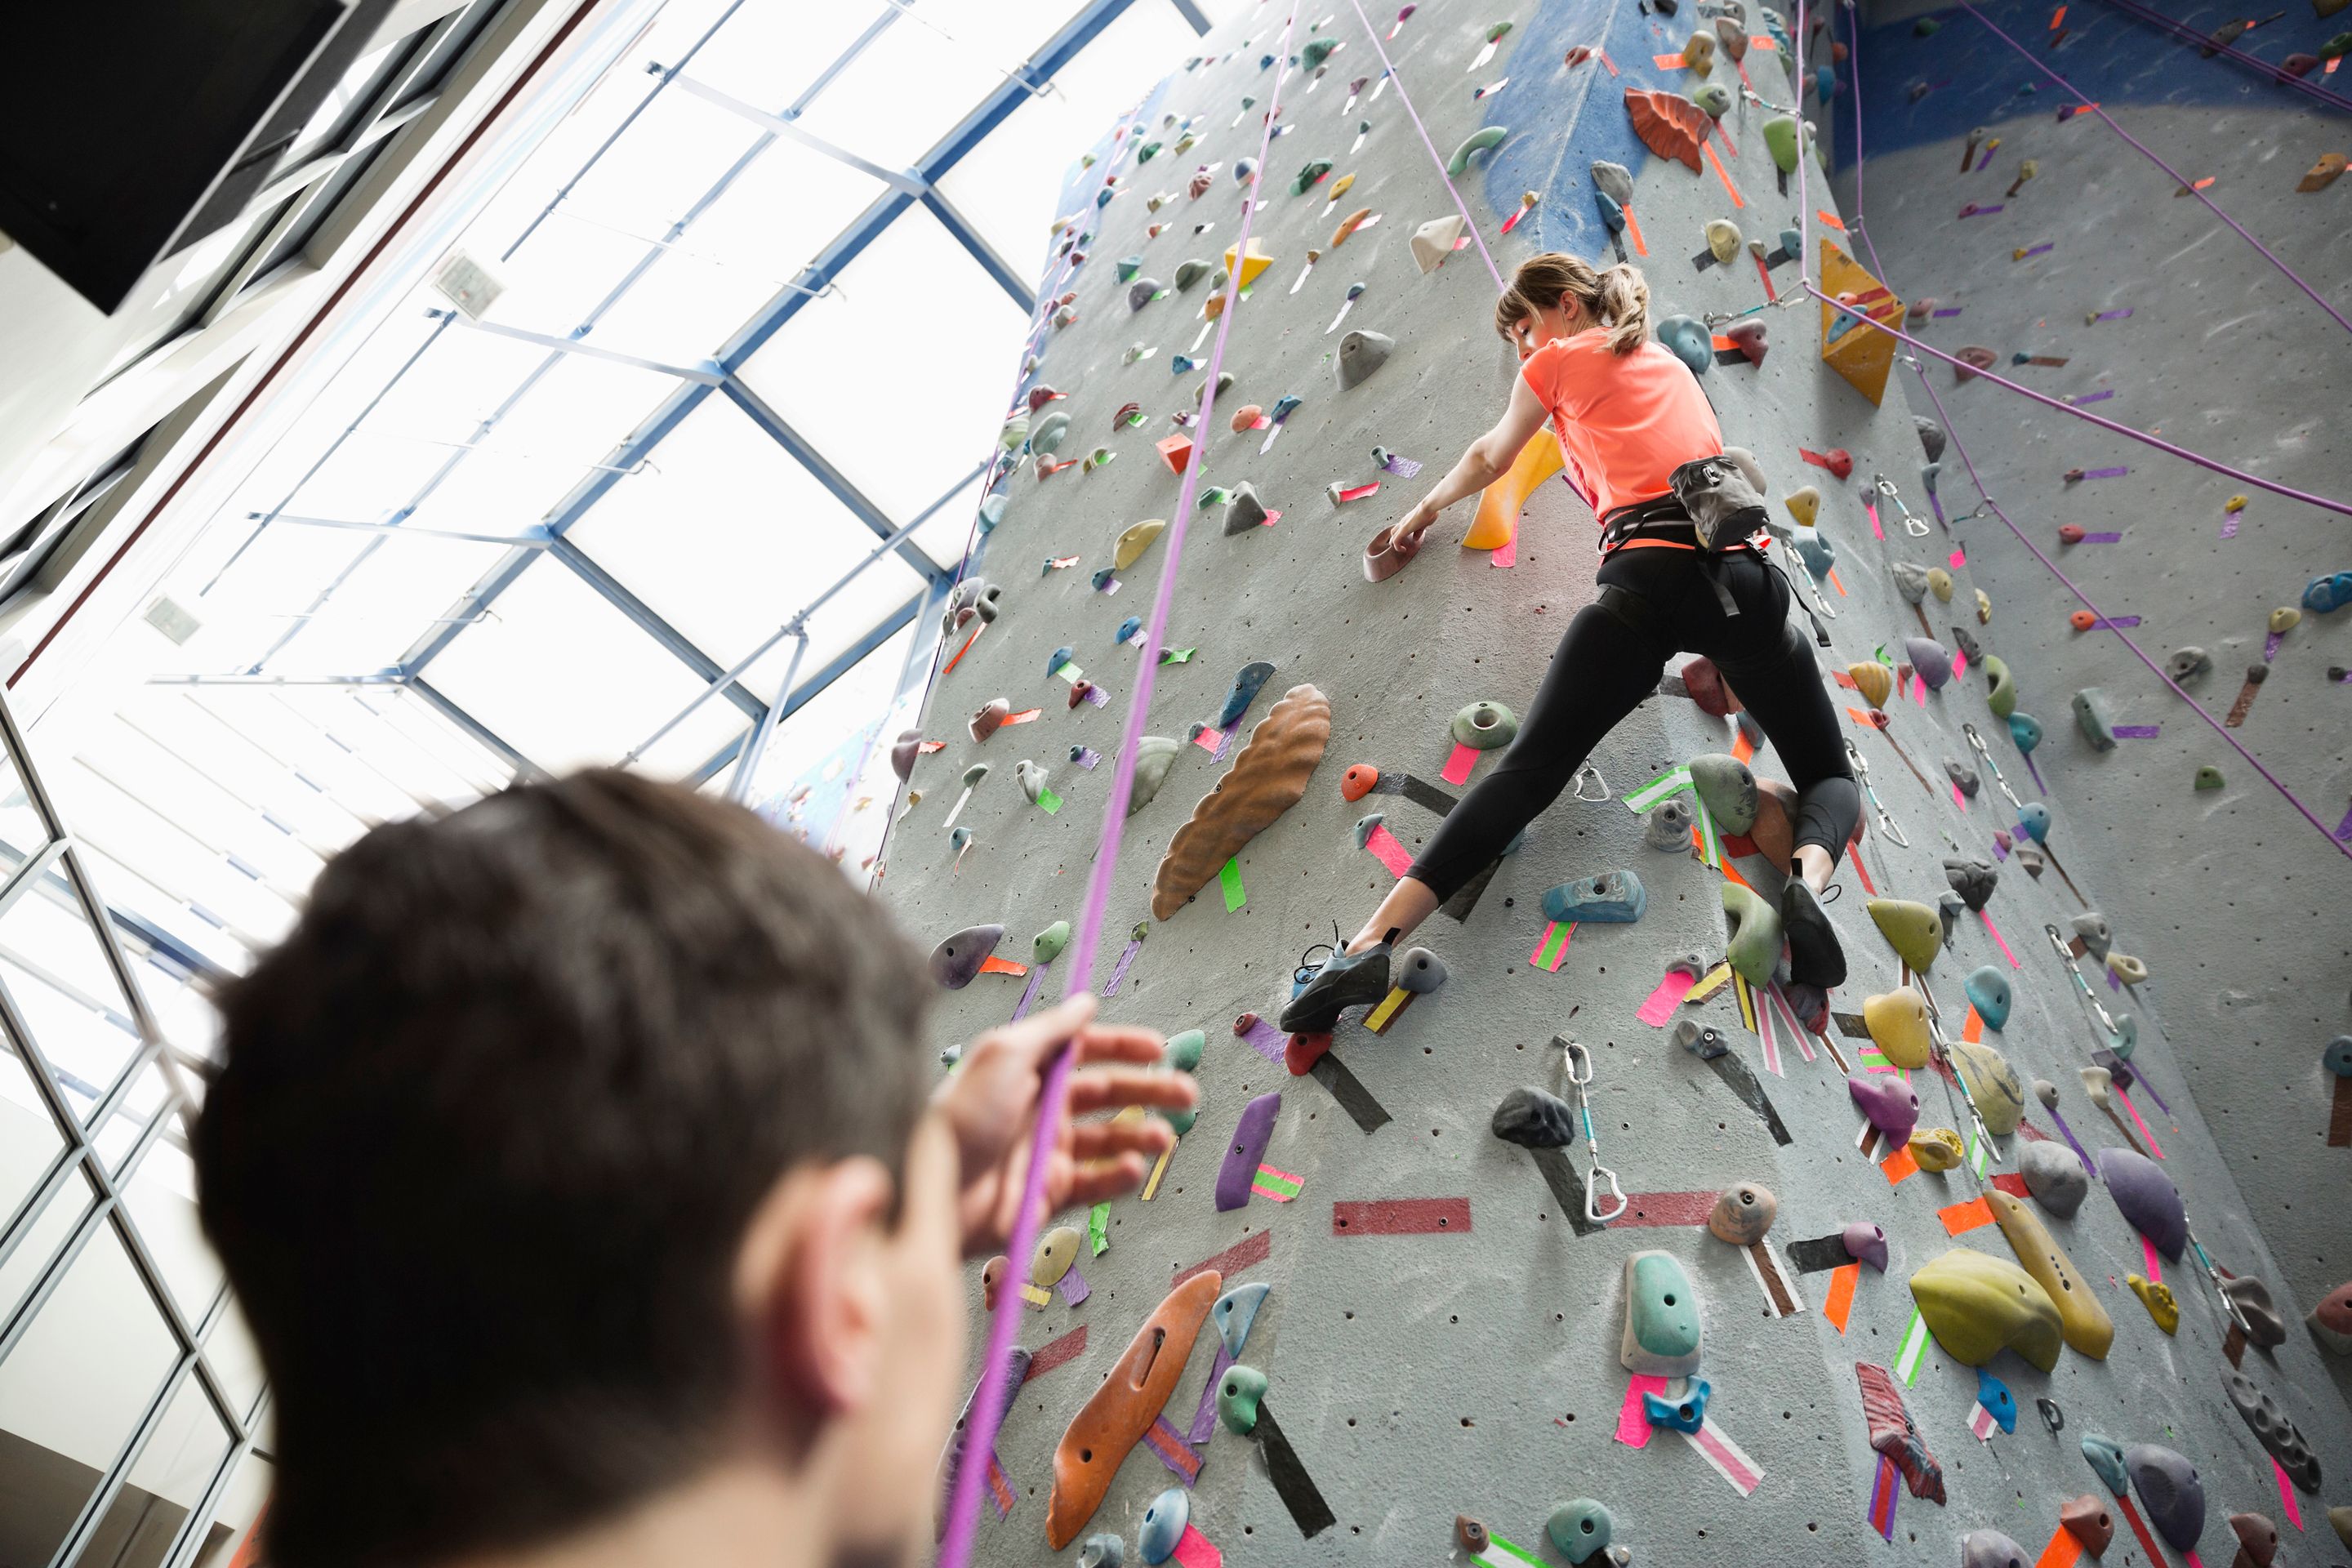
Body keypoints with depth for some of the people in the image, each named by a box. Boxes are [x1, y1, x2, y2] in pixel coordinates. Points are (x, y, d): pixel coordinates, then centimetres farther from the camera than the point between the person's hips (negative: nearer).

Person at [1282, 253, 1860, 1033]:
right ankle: (1807, 881, -20)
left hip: (1645, 574, -3)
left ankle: (1371, 942, -25)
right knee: (1831, 778, 15)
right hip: (1741, 570, 4)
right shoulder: (1672, 363, 32)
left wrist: (1429, 506, 50)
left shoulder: (1562, 359, 18)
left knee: (1529, 770, -10)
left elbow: (1490, 459, 32)